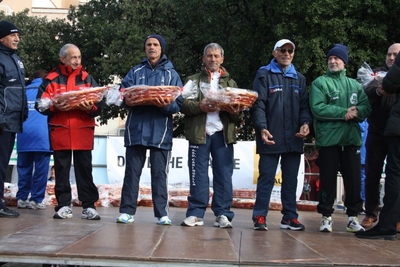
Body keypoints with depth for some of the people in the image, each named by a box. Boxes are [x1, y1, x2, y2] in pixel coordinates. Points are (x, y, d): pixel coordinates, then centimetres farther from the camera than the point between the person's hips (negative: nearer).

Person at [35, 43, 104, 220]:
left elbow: (100, 103, 5)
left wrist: (90, 108, -16)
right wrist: (55, 107, -18)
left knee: (84, 169, 2)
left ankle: (89, 206, 4)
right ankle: (64, 205, 10)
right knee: (61, 170, 4)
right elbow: (41, 104, 0)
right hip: (60, 132, 0)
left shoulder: (87, 78, 11)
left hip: (83, 132, 1)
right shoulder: (51, 79, 6)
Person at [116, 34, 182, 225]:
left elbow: (178, 104, -1)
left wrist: (165, 105, -21)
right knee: (132, 171, 3)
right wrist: (126, 101, -19)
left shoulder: (171, 74, 8)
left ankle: (162, 213, 5)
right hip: (136, 128, 2)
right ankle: (127, 211, 7)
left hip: (160, 131, -1)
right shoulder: (135, 72, 13)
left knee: (159, 173, 1)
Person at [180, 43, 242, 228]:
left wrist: (235, 112, -10)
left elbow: (239, 111, 14)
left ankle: (223, 214, 4)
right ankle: (196, 213, 4)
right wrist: (200, 106, -17)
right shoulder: (193, 80, 15)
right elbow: (184, 104, 2)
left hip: (223, 133, 1)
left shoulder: (231, 82, 20)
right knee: (198, 175, 0)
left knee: (224, 175, -1)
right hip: (199, 132, -1)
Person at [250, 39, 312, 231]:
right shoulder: (264, 75, 2)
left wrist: (305, 123, -6)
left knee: (291, 179, 9)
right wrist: (262, 127, -21)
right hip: (271, 137, -4)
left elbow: (304, 105, 14)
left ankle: (289, 217, 17)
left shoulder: (299, 78, 17)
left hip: (293, 138, 5)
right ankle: (260, 217, 6)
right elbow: (258, 104, -7)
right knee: (266, 179, -1)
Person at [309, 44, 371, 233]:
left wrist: (356, 111, -16)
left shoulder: (355, 85, 15)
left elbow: (366, 107, 6)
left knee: (354, 180, 5)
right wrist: (344, 113, -15)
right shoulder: (320, 83, 3)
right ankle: (326, 216, 11)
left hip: (352, 138, 3)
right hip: (328, 138, -3)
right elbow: (318, 108, -11)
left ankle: (353, 217, 15)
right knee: (328, 179, 1)